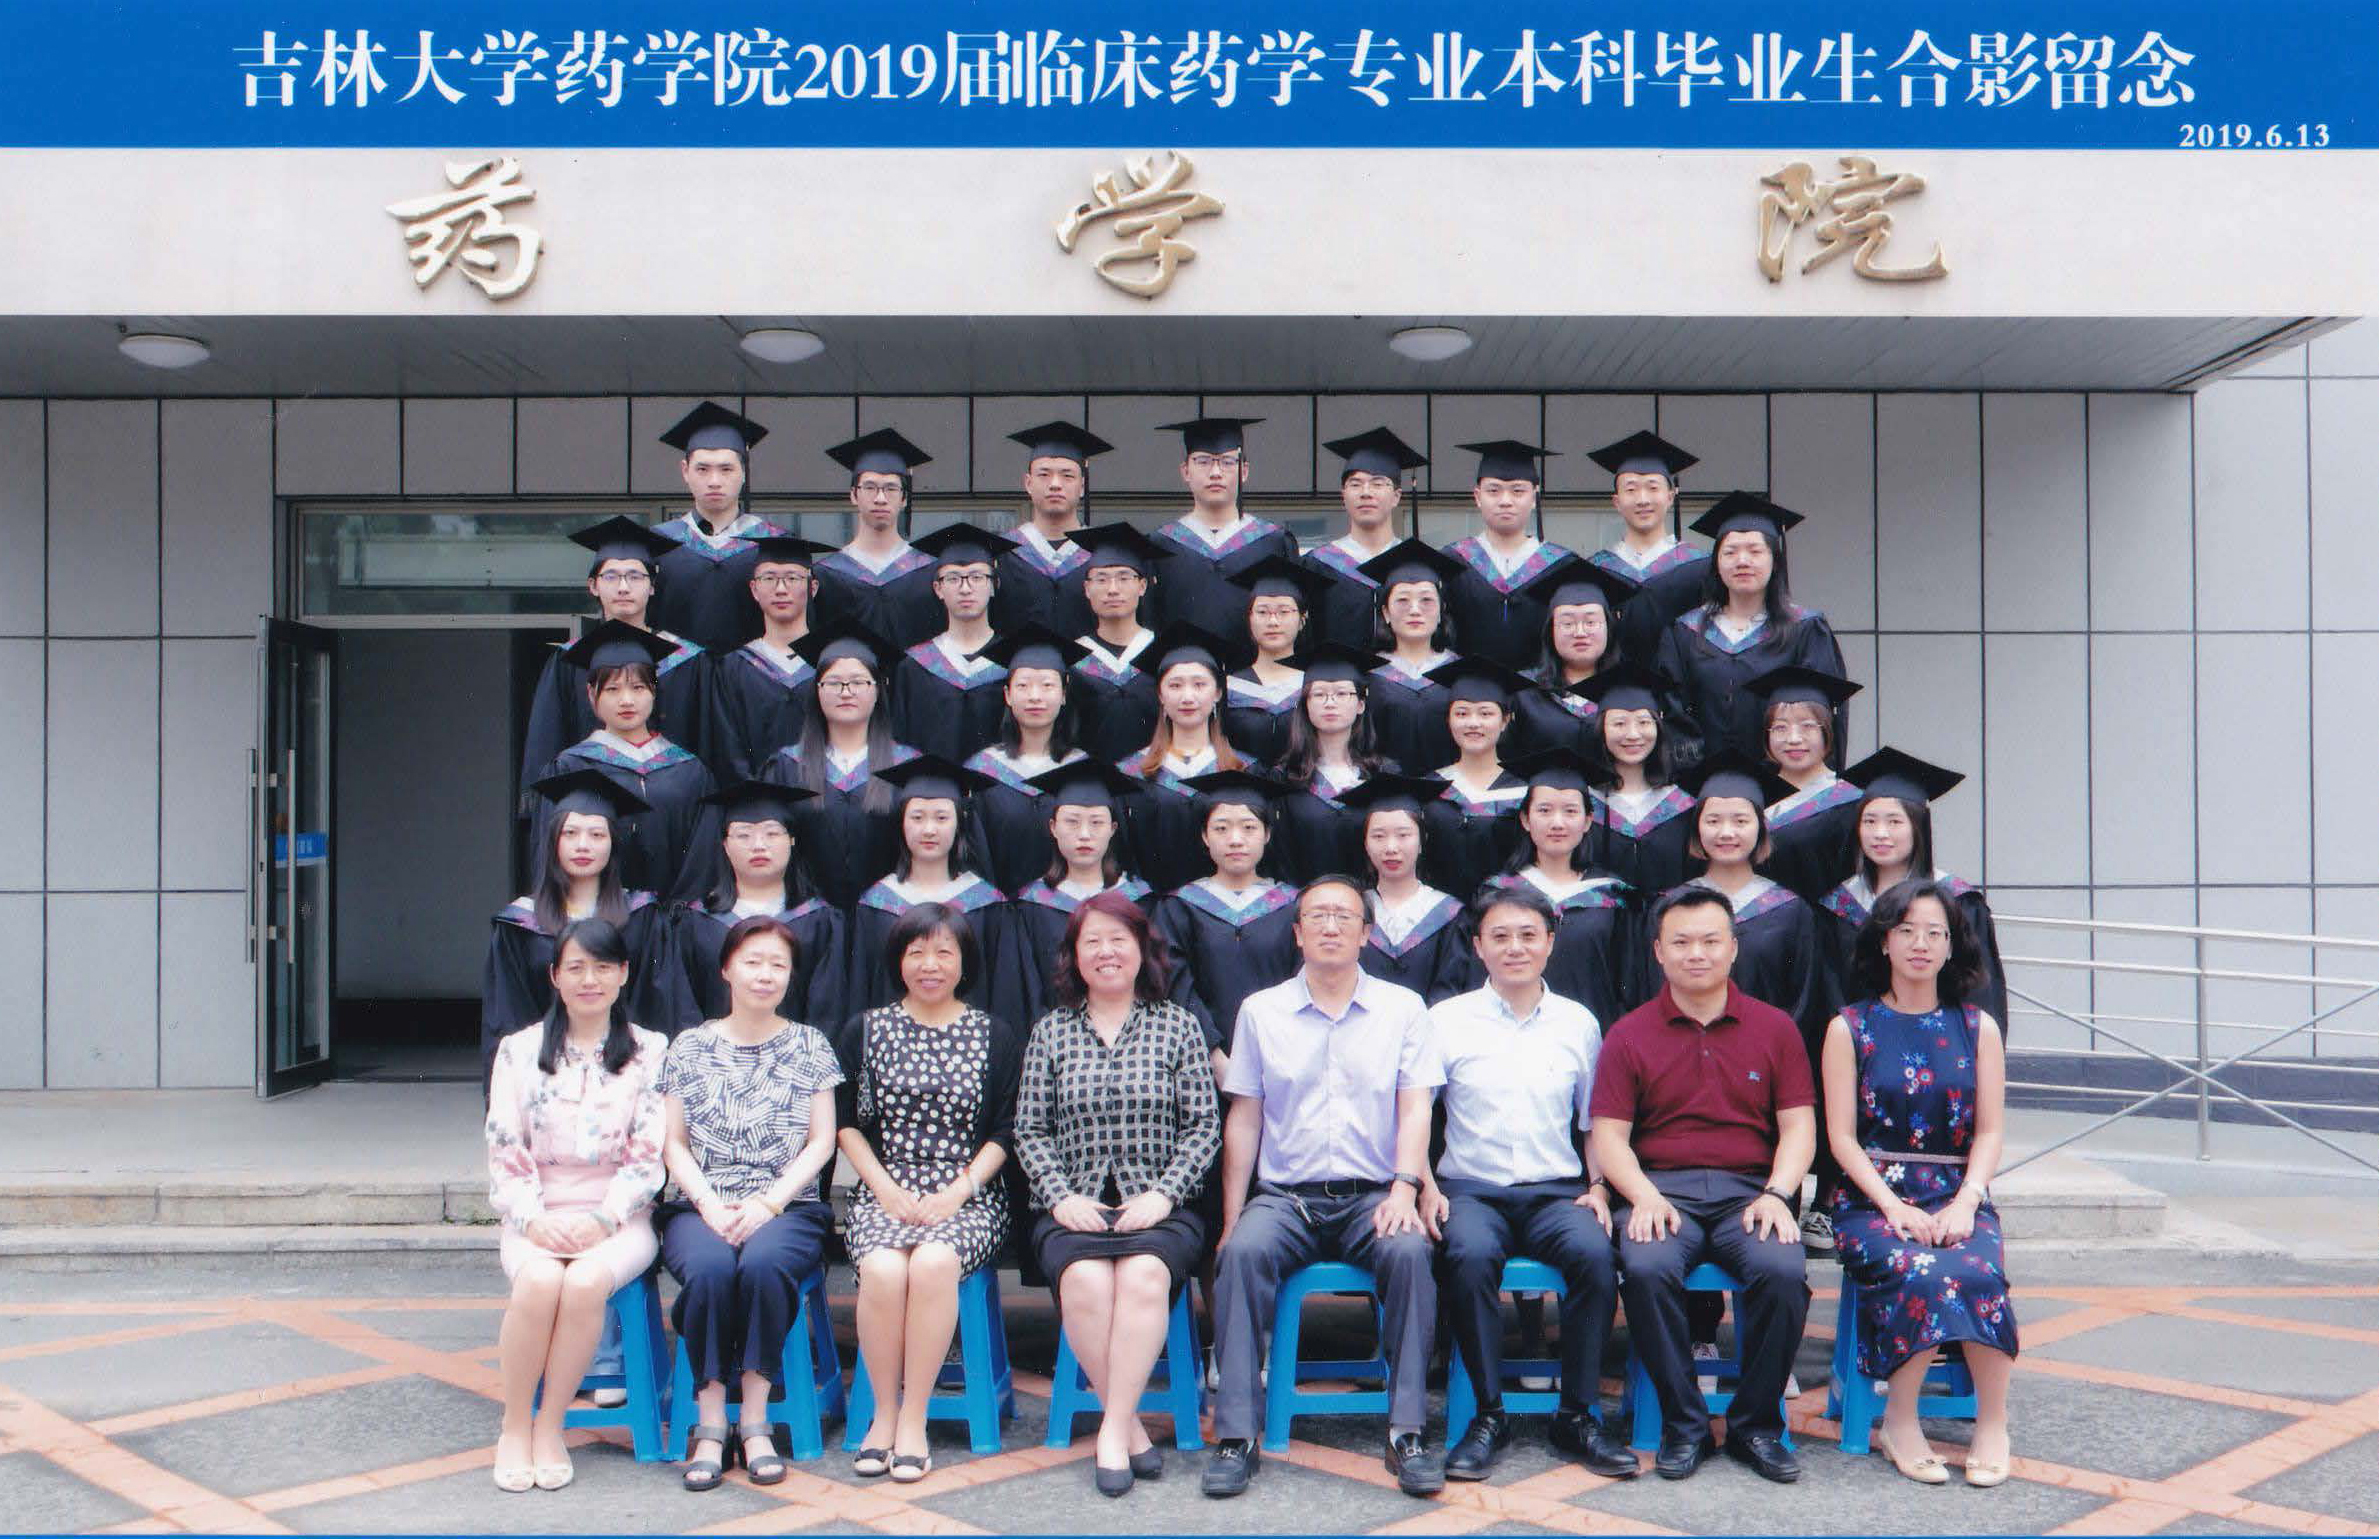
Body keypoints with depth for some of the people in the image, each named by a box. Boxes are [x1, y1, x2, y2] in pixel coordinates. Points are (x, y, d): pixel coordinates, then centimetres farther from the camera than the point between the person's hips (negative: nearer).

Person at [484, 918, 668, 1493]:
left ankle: (550, 1428, -15)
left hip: (618, 1218, -1)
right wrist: (533, 1218, -12)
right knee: (538, 1280, -32)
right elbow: (504, 1151, 5)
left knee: (586, 1281, -33)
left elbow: (649, 1155, 0)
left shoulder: (650, 1052, 6)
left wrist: (601, 1219, -14)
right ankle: (514, 1428, -13)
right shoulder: (519, 1051, 10)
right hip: (537, 1216, 1)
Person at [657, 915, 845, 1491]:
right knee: (710, 1268, -33)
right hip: (701, 1206, 1)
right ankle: (710, 1424, -22)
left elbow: (822, 1141, 5)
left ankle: (755, 1422, -23)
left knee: (764, 1263, -34)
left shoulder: (809, 1045, 11)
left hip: (788, 1206, -1)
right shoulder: (690, 1047, 13)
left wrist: (768, 1203, -10)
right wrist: (709, 1203, -9)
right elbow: (675, 1144, 9)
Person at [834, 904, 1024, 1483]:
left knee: (933, 1262, -33)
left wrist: (959, 1190, -8)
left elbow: (1005, 1131, 7)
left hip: (968, 1198, -1)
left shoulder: (995, 1036, 11)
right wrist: (885, 1188, -5)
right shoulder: (866, 1029, 12)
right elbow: (847, 1122, 10)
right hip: (884, 1194, 1)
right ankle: (884, 1411, -12)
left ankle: (913, 1417, -21)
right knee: (882, 1269, -31)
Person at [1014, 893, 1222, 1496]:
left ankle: (1113, 1432, -24)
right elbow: (1030, 1130, 9)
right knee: (1085, 1279, -31)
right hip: (1074, 1209, 1)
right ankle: (1130, 1428, -16)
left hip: (1158, 1206, -1)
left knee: (1145, 1272, -33)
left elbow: (1205, 1125, 4)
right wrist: (1060, 1196, -7)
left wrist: (1163, 1193, -9)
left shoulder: (1177, 1026, 9)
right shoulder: (1050, 1031, 12)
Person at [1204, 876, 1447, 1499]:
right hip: (1284, 1195, 1)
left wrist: (1404, 1189, -14)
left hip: (1372, 1195, 0)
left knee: (1410, 1250, -32)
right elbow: (1242, 1120, 10)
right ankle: (1236, 1434, -26)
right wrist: (1231, 1218, 3)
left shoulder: (1403, 1008, 10)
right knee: (1244, 1251, -31)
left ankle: (1408, 1431, -25)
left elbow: (1415, 1110, 3)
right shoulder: (1261, 1011, 11)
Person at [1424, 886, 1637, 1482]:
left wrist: (1598, 1188, 4)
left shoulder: (1579, 1023, 14)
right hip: (1472, 1188, -1)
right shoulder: (1446, 1019, 7)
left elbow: (1594, 1122, 19)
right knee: (1468, 1254, -35)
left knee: (1595, 1252, -31)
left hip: (1556, 1190, 2)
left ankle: (1578, 1415, -14)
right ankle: (1489, 1415, -19)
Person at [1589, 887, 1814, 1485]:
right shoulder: (1630, 1034, 10)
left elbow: (1798, 1125, 8)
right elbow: (1608, 1135, 4)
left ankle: (1756, 1424, -8)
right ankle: (1683, 1425, -13)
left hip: (1748, 1189, 1)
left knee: (1783, 1271, -30)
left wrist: (1777, 1194, -9)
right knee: (1647, 1268, -32)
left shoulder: (1773, 1027, 13)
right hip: (1661, 1191, -1)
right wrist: (1643, 1196, -14)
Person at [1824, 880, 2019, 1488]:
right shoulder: (1850, 1028, 6)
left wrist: (1965, 1201, -11)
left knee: (1978, 1273, -31)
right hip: (1873, 1195, -1)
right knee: (1918, 1272, -32)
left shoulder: (1978, 1029, 12)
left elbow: (1991, 1131, 7)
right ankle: (1900, 1424, -14)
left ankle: (1993, 1425, -15)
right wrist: (1894, 1206, -13)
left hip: (1957, 1194, 2)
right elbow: (1842, 1135, 1)